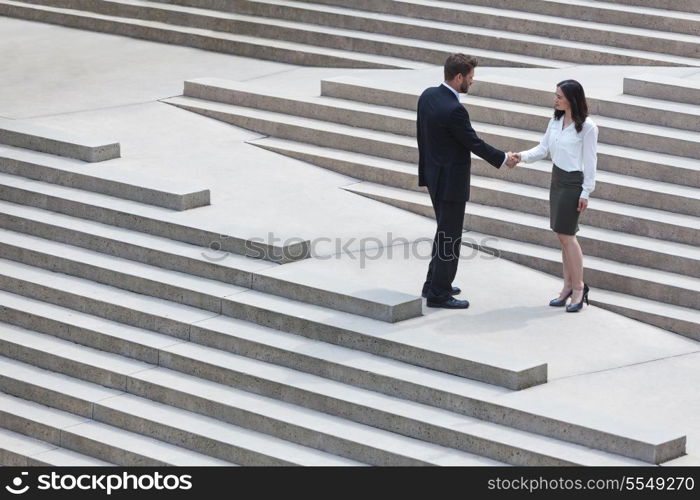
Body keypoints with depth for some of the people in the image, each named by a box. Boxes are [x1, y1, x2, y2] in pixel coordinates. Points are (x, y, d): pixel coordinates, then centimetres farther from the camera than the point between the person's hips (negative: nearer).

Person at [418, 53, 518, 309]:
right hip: (451, 180, -9)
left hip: (434, 173, 9)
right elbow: (474, 143, -16)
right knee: (450, 237, 1)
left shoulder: (427, 96, 0)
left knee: (445, 231, 22)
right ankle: (439, 294, 7)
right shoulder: (454, 110, -26)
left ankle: (434, 284, 30)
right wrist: (504, 159, -1)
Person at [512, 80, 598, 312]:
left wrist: (586, 192, -12)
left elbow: (590, 161, -11)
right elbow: (543, 148, 8)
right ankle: (568, 286, 16)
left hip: (573, 183, -7)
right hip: (557, 179, 7)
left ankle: (578, 287, 3)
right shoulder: (555, 122, 7)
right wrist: (523, 156, -9)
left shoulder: (587, 127, -13)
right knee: (564, 236, 9)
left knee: (566, 234, -6)